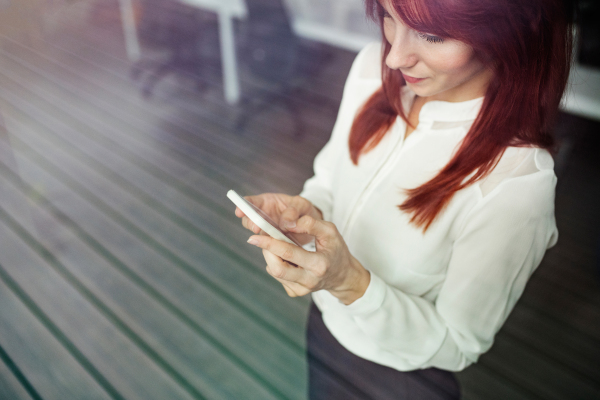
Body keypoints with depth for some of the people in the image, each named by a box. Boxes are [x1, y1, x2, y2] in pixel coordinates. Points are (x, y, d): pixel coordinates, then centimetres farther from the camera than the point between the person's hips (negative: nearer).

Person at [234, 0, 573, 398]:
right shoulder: (373, 66, -16)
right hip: (326, 322, 5)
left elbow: (457, 345, -21)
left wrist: (352, 283, -36)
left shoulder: (517, 183, -34)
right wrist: (307, 210, -23)